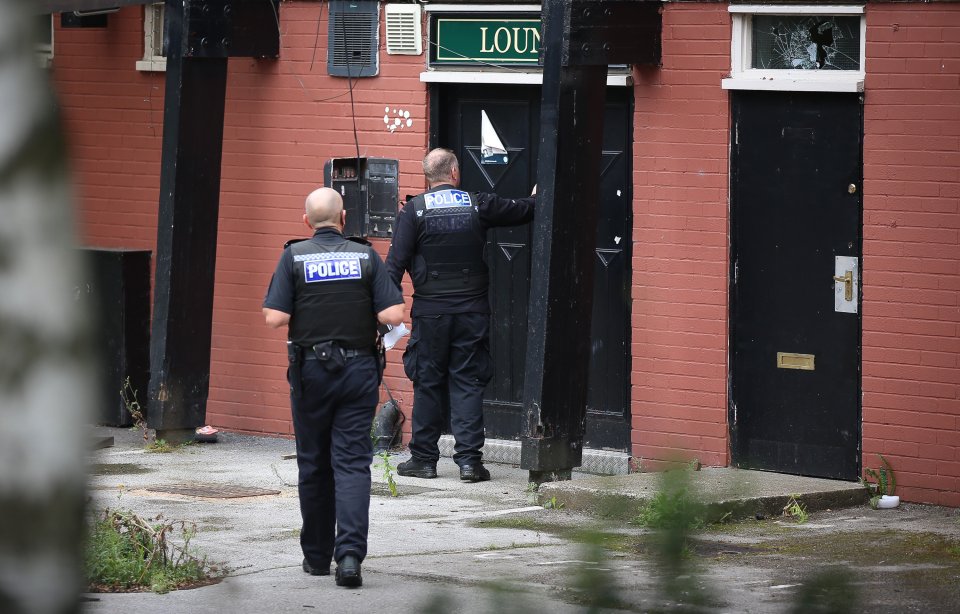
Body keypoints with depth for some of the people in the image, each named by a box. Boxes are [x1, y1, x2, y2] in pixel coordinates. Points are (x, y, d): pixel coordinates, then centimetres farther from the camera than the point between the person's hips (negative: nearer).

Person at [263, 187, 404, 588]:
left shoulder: (294, 257, -3)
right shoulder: (365, 256, -2)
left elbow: (274, 318, -10)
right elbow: (393, 315, -8)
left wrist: (304, 312, 10)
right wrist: (360, 314, 10)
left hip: (311, 370, 0)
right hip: (358, 370, 0)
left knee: (314, 464, 13)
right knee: (352, 462, -2)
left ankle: (317, 556, 20)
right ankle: (350, 552, -18)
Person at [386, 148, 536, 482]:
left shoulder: (414, 210, -4)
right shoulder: (477, 205, 0)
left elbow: (396, 261, -8)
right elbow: (522, 210, 14)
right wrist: (537, 197, 37)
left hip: (430, 311, -1)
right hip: (472, 310, 1)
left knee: (428, 383, 7)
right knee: (467, 383, 3)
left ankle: (424, 458, 11)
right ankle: (469, 459, -2)